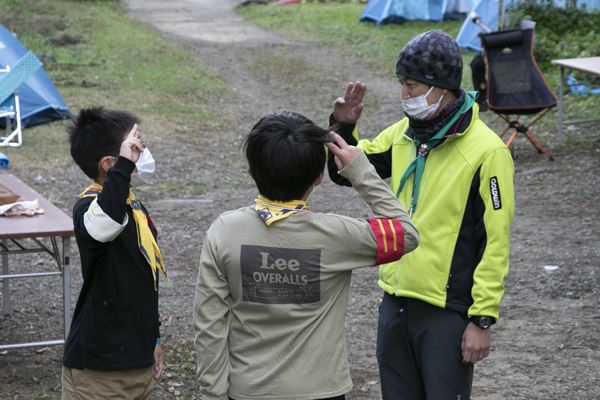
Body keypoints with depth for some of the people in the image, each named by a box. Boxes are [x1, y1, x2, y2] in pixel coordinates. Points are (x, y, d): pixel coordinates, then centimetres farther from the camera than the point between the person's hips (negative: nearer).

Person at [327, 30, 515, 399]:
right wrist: (343, 128, -3)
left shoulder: (486, 151, -15)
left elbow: (495, 244, -14)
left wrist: (483, 319, -15)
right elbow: (347, 172, 17)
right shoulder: (403, 134, 4)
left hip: (448, 312, -7)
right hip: (395, 302, 7)